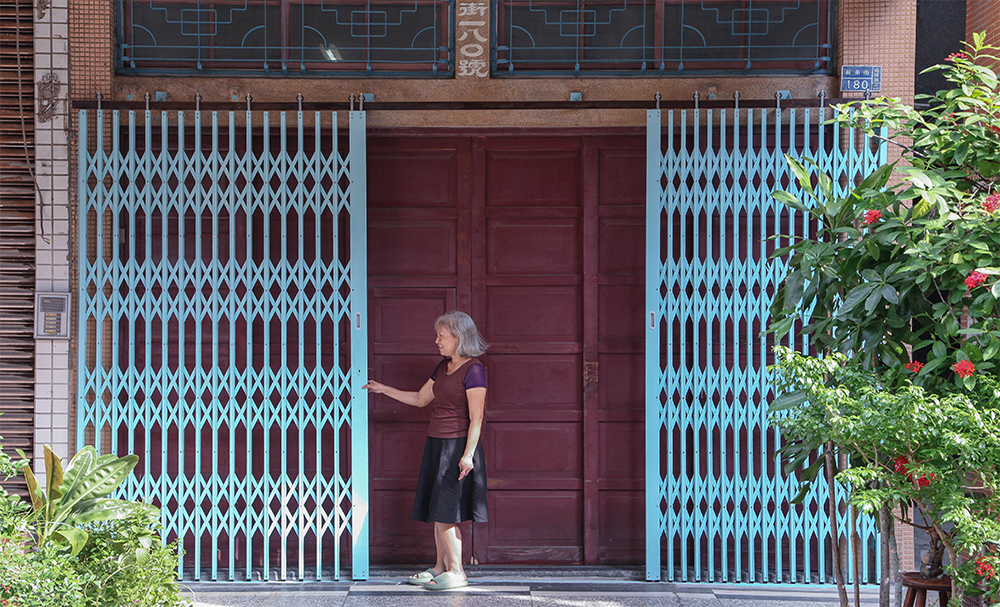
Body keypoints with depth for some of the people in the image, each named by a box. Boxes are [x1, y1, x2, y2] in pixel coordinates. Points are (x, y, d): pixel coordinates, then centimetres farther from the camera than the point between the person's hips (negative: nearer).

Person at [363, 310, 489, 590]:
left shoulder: (473, 370, -12)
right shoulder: (443, 367, 14)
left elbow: (476, 418, -16)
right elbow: (420, 399, 25)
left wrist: (468, 454, -21)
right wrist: (384, 389, 22)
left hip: (457, 446, -9)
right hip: (437, 445, 9)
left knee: (444, 512, -9)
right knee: (436, 512, 9)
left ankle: (456, 571, -3)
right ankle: (441, 567, 16)